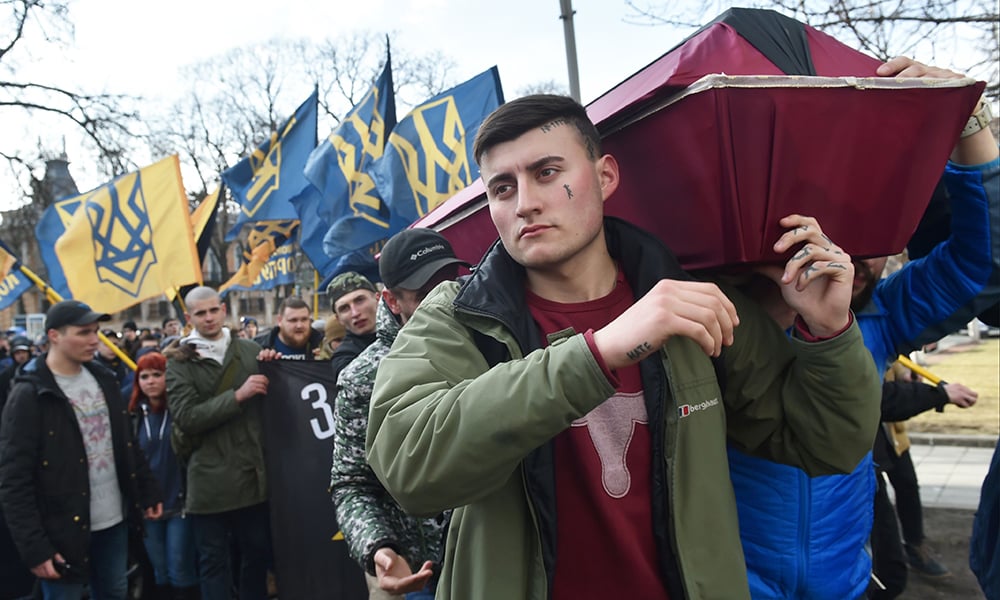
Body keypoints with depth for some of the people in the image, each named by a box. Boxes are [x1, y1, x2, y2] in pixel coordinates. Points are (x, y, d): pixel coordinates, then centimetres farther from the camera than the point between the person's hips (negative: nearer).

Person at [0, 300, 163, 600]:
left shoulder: (103, 380, 6)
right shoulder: (29, 395, -14)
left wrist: (148, 493, 13)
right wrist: (34, 547, -18)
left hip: (114, 521, 6)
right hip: (64, 531, -6)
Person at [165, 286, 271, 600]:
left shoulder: (250, 350, 6)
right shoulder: (179, 362, -2)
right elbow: (186, 417, -13)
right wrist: (237, 396, -18)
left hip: (252, 471, 3)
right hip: (209, 477, -2)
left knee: (258, 552, 14)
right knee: (214, 561, 9)